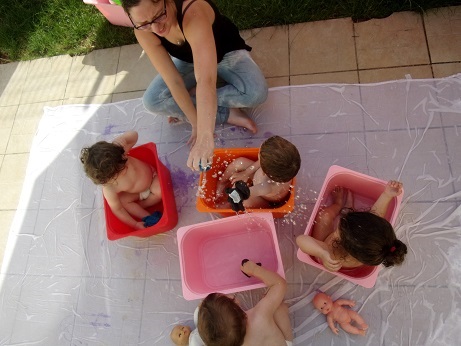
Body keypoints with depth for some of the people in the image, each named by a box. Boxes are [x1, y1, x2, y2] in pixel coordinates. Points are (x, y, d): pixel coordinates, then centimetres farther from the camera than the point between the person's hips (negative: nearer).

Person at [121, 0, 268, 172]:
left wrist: (205, 136, -63)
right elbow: (173, 81, -25)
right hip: (188, 61, 4)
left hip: (227, 53, -3)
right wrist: (197, 123, -28)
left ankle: (187, 100, -13)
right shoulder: (143, 33, -26)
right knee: (152, 101, -19)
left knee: (256, 92, -33)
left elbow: (206, 81, -55)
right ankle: (228, 114, -16)